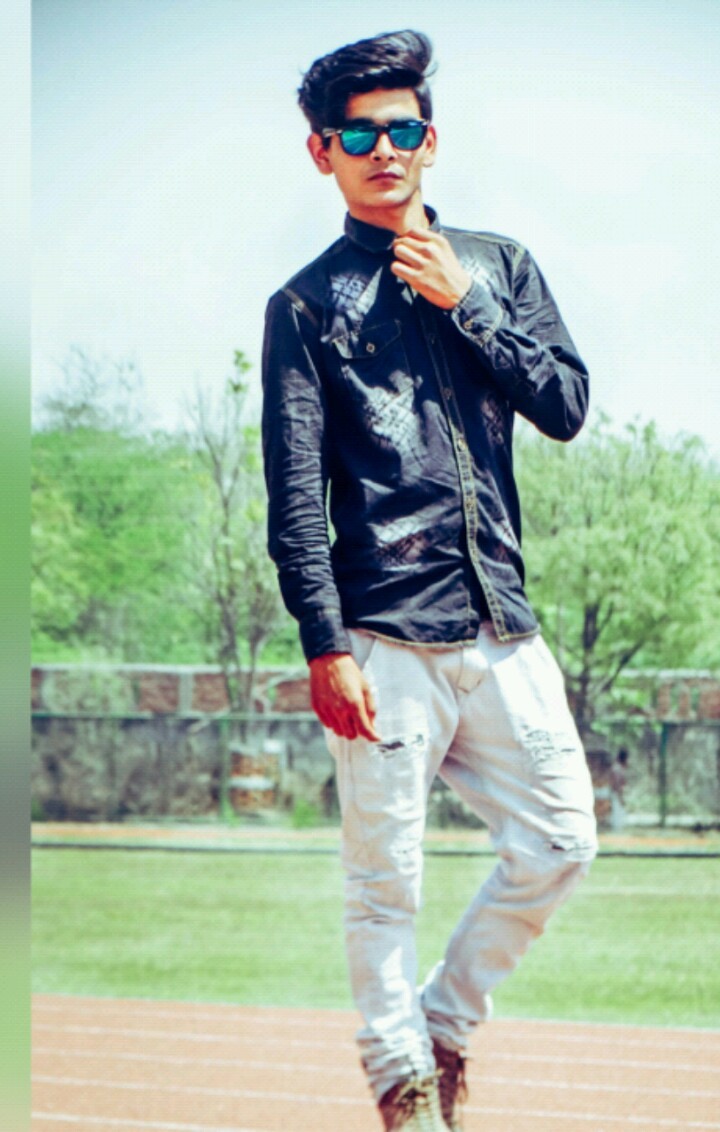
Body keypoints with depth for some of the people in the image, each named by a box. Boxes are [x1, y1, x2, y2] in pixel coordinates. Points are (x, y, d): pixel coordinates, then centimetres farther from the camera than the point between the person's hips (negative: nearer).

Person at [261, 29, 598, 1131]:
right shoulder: (306, 305, 3)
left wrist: (465, 306, -3)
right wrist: (325, 646, -11)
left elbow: (568, 407, 6)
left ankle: (443, 1025, 22)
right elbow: (295, 494, -3)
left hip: (505, 628, 4)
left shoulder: (498, 265, 15)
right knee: (386, 882, -3)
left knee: (560, 843, 3)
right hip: (387, 637, -4)